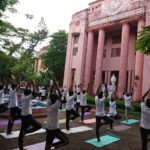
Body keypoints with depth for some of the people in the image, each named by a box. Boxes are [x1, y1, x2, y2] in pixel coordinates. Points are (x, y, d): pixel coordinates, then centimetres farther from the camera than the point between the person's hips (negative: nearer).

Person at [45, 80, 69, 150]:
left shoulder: (48, 106, 0)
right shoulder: (55, 106, -18)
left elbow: (50, 95, 6)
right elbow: (60, 95, -23)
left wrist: (53, 86, 1)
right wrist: (57, 86, -16)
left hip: (48, 128, 7)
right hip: (55, 129, -7)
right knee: (66, 141, 3)